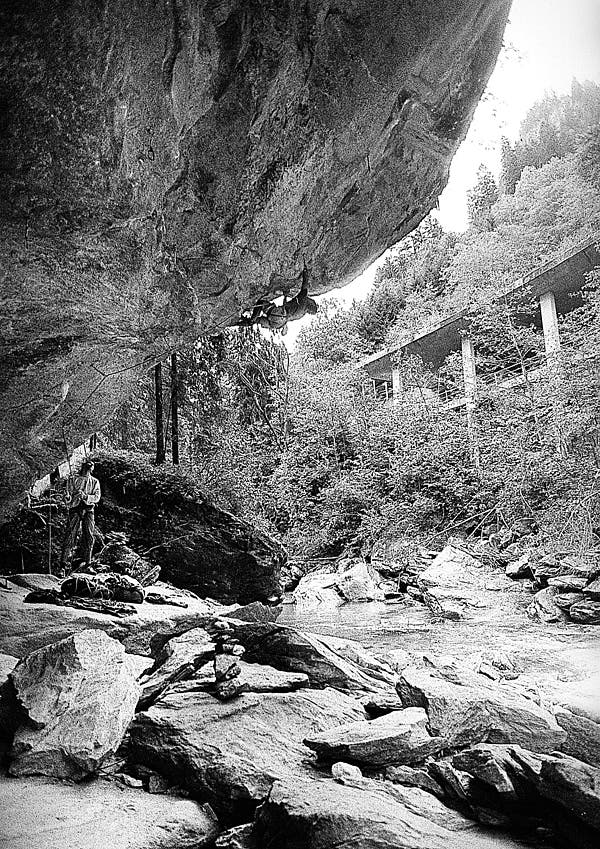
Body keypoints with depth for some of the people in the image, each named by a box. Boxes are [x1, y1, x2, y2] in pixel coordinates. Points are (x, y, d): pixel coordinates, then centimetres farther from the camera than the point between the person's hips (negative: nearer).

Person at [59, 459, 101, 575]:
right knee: (70, 536, -9)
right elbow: (69, 494, 3)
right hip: (75, 509, -2)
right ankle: (64, 565, -10)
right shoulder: (73, 479, 12)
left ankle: (88, 563, 9)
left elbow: (97, 497, 3)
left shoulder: (95, 482, 15)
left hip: (88, 510, 2)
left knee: (89, 537, 0)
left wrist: (86, 497, -15)